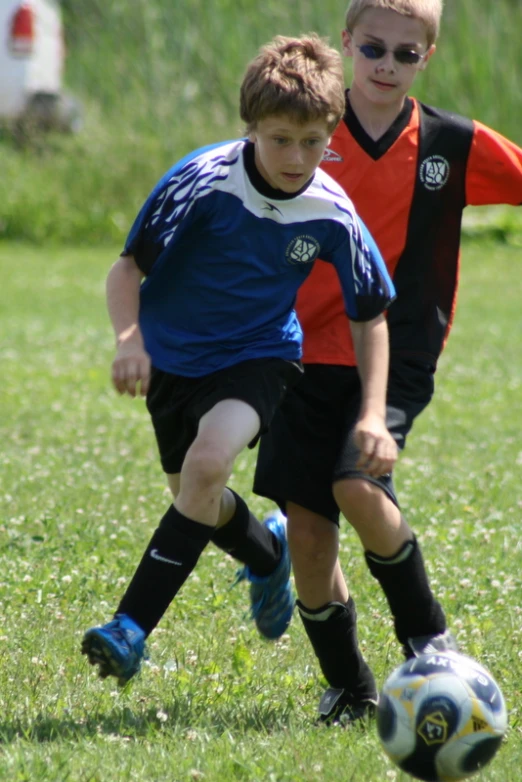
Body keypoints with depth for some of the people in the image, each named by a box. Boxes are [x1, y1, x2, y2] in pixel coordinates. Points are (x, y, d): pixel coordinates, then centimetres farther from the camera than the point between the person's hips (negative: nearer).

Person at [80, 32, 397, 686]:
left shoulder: (332, 215, -19)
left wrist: (373, 415, -15)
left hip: (258, 357, -1)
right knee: (200, 503, 14)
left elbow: (370, 315, -5)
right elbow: (127, 267, -18)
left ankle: (131, 628, -26)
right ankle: (266, 554, 51)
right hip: (172, 356, 1)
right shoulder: (204, 181, -25)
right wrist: (130, 339, -38)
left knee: (208, 461, -29)